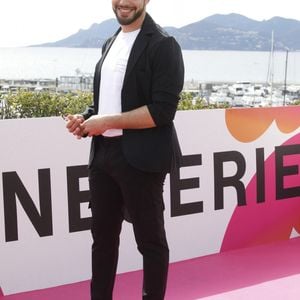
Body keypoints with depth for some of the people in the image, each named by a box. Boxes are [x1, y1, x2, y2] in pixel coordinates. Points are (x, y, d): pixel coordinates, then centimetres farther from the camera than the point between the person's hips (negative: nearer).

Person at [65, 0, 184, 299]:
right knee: (103, 234, 16)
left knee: (149, 239, 8)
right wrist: (86, 118, 2)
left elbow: (162, 111, -17)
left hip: (141, 158, -7)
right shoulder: (110, 43, 13)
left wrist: (106, 122, -15)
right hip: (103, 153, 7)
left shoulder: (163, 45, -10)